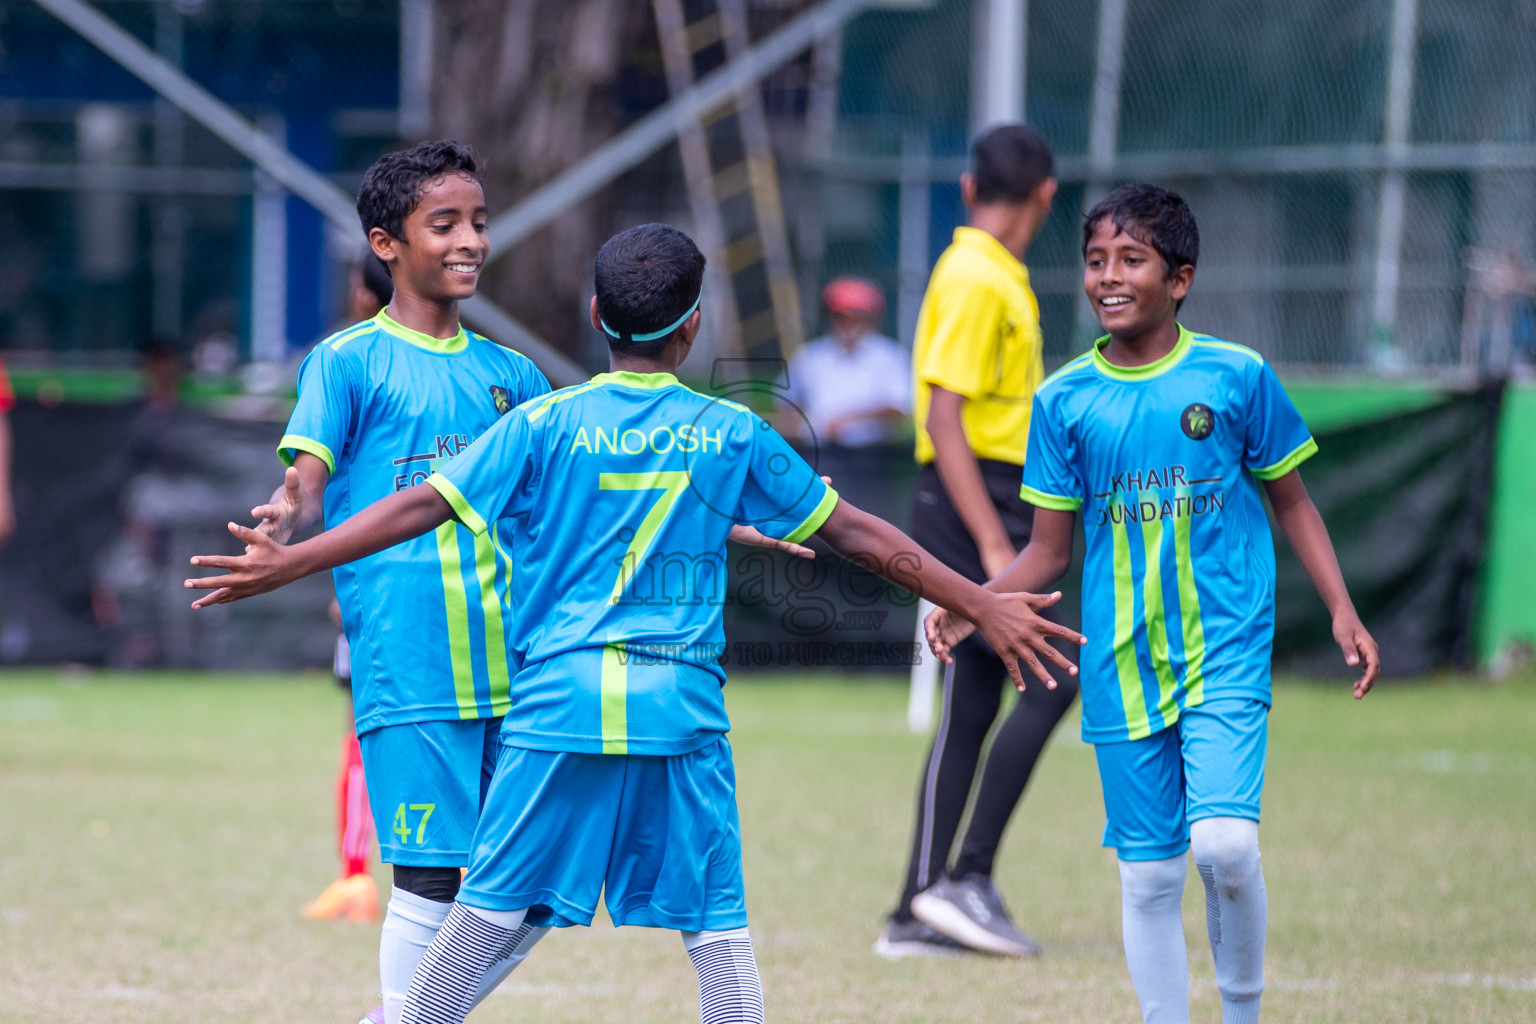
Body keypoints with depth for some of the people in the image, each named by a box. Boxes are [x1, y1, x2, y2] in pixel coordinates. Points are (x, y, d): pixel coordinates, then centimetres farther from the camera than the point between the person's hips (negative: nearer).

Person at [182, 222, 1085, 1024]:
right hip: (682, 710, 0)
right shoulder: (733, 434, 5)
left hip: (562, 699, 0)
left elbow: (425, 506, -1)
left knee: (496, 904, 5)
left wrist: (288, 563, 4)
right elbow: (858, 534, 9)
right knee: (717, 921, 2)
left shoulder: (545, 425, 2)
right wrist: (983, 608, 16)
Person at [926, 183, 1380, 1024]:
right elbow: (1049, 552, 7)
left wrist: (1342, 612, 1)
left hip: (1227, 649, -2)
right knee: (1149, 871, 4)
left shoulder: (1237, 377, -1)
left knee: (1223, 843, -18)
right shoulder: (1064, 400, 3)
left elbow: (1291, 502, 10)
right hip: (1123, 663, 2)